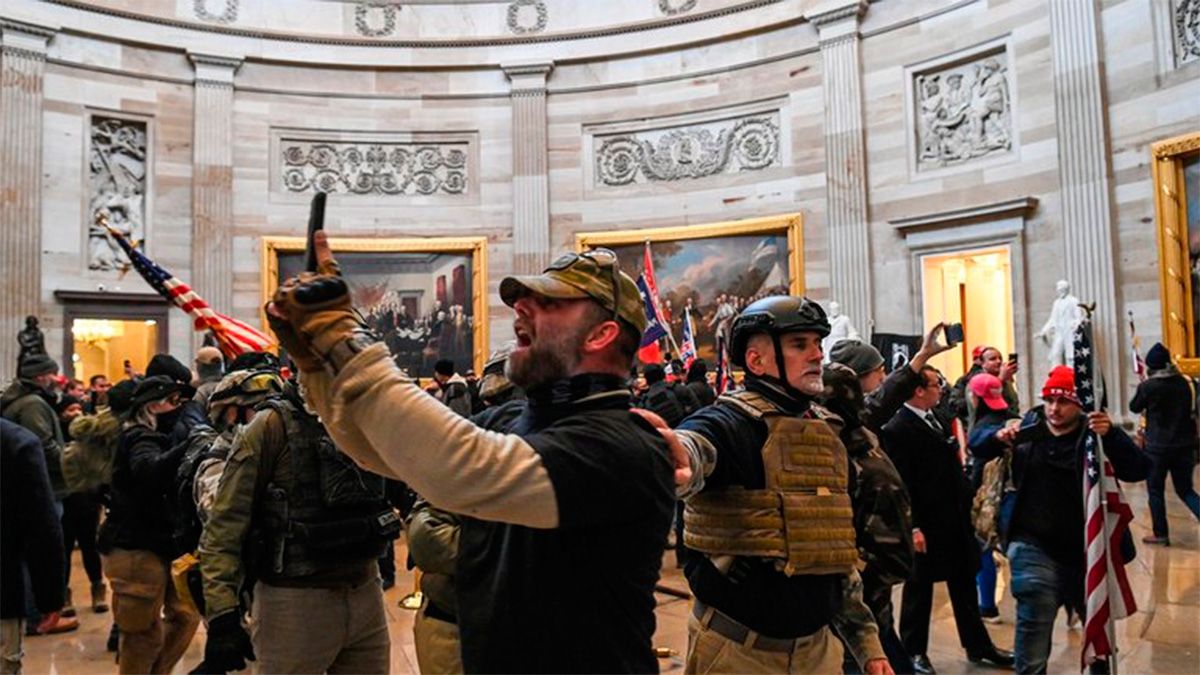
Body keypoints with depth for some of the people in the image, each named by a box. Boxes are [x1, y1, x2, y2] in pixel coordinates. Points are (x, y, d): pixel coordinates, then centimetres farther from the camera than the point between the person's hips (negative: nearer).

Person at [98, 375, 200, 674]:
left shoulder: (154, 438, 17)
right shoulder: (140, 440, -15)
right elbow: (151, 470, -39)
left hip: (161, 545, 10)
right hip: (137, 549, -10)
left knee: (185, 614, 14)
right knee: (146, 633, 1)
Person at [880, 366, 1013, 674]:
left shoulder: (938, 418, 7)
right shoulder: (897, 429, -18)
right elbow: (901, 483, -19)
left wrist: (969, 497, 12)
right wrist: (913, 527, -20)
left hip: (957, 518, 8)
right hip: (926, 524, -8)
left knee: (965, 584, 18)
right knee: (919, 589, 8)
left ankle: (977, 645, 33)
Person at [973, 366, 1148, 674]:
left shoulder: (1095, 434, -9)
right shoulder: (1028, 426, -2)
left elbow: (1138, 470, -20)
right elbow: (979, 449, 5)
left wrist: (1111, 434, -38)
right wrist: (998, 437, -18)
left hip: (1086, 553, 1)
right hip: (1035, 549, -1)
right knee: (1034, 631, -5)